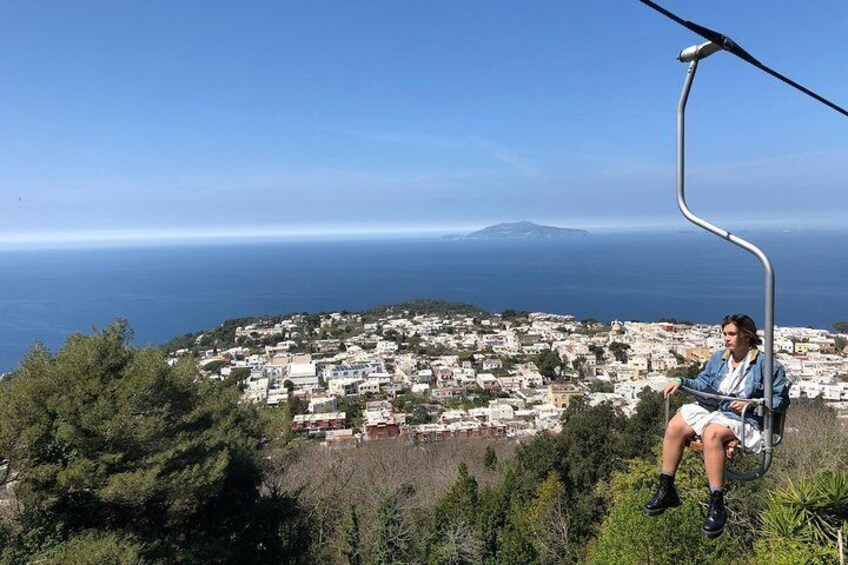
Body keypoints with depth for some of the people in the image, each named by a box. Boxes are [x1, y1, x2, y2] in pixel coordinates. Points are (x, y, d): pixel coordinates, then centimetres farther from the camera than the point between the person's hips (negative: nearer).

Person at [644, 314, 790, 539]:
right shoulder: (718, 358, 16)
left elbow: (781, 400, -2)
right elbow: (703, 383, 21)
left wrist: (750, 404, -18)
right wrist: (681, 381, 2)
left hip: (743, 419, -7)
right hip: (712, 409, 7)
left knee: (711, 434, -39)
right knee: (674, 427, -19)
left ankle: (717, 506, -32)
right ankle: (666, 491, -10)